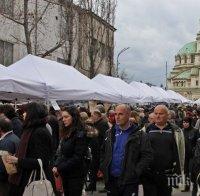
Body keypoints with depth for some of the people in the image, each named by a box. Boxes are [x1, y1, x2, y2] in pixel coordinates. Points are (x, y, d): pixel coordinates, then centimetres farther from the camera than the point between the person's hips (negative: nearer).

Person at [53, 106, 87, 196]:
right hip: (65, 174, 7)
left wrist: (60, 168, -17)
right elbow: (61, 153, 12)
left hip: (75, 175, -7)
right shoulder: (67, 133, 9)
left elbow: (77, 157, -19)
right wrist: (56, 165, -4)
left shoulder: (80, 134, -15)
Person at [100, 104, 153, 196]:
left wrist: (135, 172, -16)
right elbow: (103, 152, 17)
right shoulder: (109, 133, 8)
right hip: (111, 179, 4)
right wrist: (103, 168, 5)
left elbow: (147, 155, -10)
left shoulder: (139, 135, -6)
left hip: (130, 181, -4)